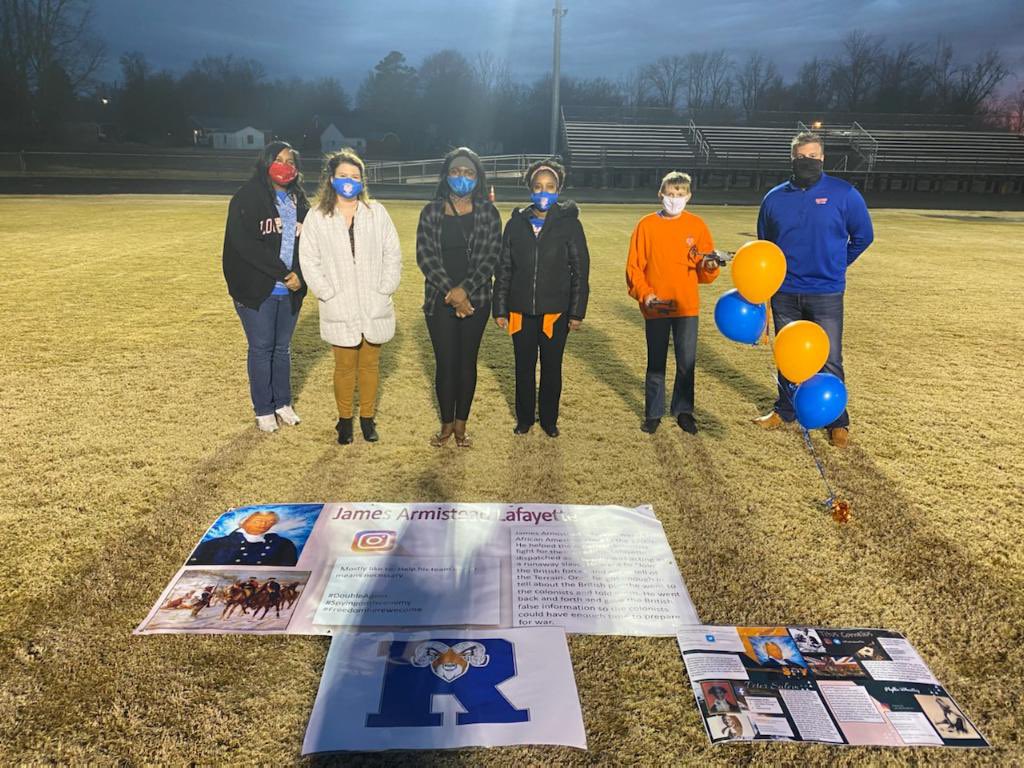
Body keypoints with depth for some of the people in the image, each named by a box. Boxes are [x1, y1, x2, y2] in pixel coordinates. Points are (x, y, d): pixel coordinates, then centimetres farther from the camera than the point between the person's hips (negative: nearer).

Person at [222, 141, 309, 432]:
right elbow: (245, 243, -17)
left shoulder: (299, 201, 12)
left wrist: (300, 275, -9)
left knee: (283, 348, 15)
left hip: (290, 291, 5)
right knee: (261, 349, 4)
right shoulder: (247, 197, -7)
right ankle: (263, 409, 17)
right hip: (256, 290, -5)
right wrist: (283, 272, -19)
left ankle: (283, 403, 29)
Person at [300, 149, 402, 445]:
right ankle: (345, 419, 23)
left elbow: (392, 254, 5)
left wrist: (385, 289, -4)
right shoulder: (317, 217, 0)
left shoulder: (377, 212, 3)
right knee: (345, 366, 5)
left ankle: (367, 417, 27)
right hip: (340, 310, -1)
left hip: (375, 308, 1)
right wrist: (328, 294, -8)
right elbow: (309, 260, 1)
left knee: (370, 364, 11)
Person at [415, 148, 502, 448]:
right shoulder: (431, 211, 3)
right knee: (445, 362, 3)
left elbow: (491, 257, -5)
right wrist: (451, 292, -15)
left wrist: (464, 289, -16)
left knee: (467, 361, 8)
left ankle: (461, 424, 21)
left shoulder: (488, 212, 2)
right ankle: (446, 424, 19)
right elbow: (424, 255, -5)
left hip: (475, 299, 0)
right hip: (439, 299, 0)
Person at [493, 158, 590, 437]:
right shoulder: (516, 223, 4)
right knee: (524, 367, 11)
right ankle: (524, 418, 28)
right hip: (521, 311, 2)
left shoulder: (570, 224, -3)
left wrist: (577, 312, -5)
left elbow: (580, 271, -2)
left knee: (552, 368, 9)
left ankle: (549, 419, 26)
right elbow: (503, 270, 6)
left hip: (556, 311, -2)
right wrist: (500, 309, 3)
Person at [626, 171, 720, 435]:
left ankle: (683, 410, 21)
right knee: (656, 362, 7)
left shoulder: (696, 225, 3)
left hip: (687, 306, 1)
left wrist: (709, 267, -19)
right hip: (655, 307, -1)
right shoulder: (646, 225, -1)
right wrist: (644, 294, -13)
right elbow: (633, 267, -1)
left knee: (687, 362, 6)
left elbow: (705, 271, 3)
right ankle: (653, 413, 20)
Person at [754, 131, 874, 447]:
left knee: (829, 362, 2)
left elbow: (863, 235, 7)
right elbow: (763, 244, 14)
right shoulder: (775, 198, 3)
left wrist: (835, 266, 9)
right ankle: (785, 410, 30)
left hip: (826, 295, -2)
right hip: (784, 295, 3)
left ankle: (838, 422, 16)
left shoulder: (844, 194, -5)